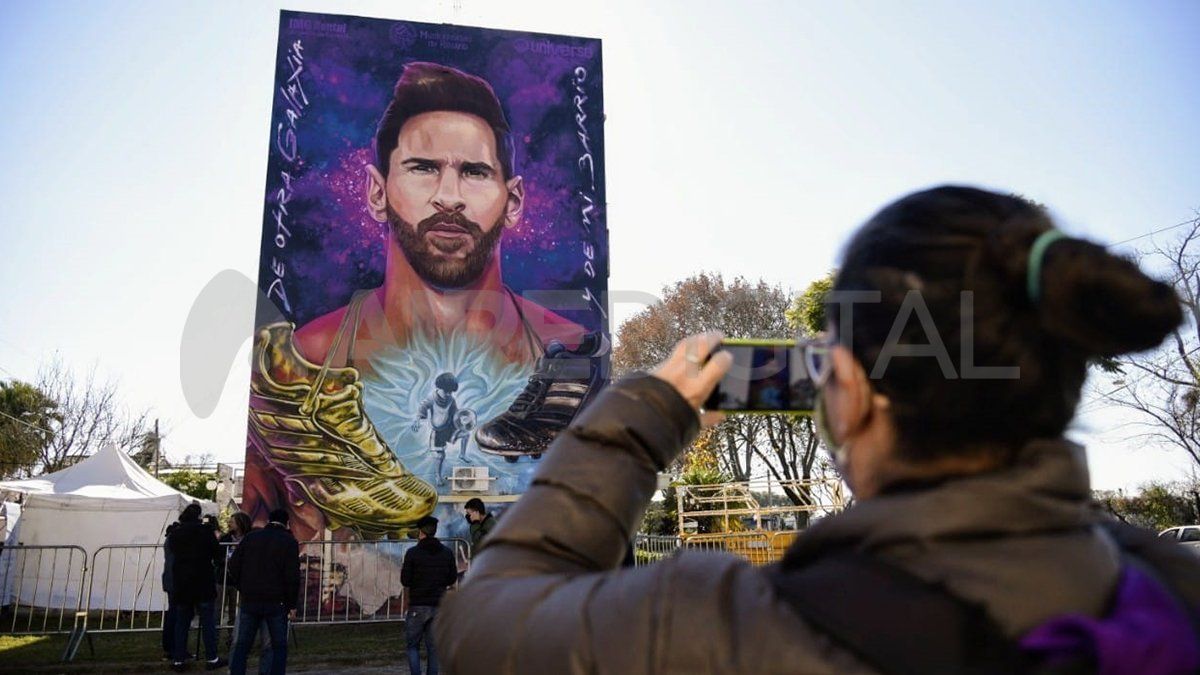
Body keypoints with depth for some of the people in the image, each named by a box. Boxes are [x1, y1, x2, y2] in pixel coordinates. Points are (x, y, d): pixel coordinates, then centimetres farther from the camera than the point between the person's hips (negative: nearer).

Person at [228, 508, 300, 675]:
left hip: (249, 600, 3)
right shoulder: (289, 541, -2)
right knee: (279, 646, 7)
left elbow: (233, 565, 5)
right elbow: (293, 576, -8)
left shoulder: (250, 537, 8)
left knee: (242, 644, 12)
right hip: (276, 602, -3)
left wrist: (242, 588, 16)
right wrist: (292, 604, -2)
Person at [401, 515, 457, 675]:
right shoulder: (447, 553, 3)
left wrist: (403, 571, 12)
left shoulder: (412, 553, -8)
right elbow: (452, 579, 7)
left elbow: (405, 581, -8)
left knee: (412, 644, 8)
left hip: (418, 606, -3)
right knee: (433, 646, 9)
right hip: (439, 606, 3)